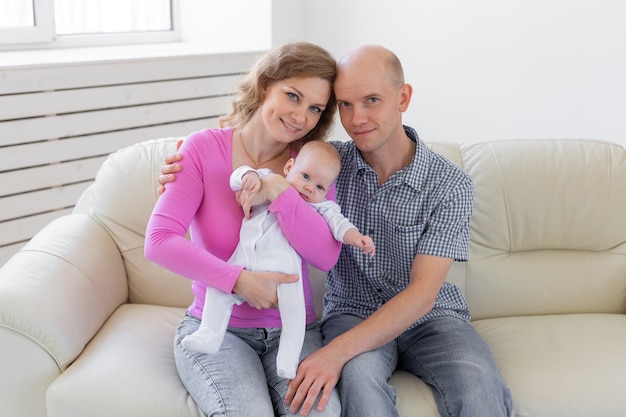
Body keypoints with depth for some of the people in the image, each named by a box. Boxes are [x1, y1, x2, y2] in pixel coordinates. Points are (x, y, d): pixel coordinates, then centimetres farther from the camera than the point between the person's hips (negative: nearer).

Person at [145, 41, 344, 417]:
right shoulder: (204, 148, -5)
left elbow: (327, 256, -11)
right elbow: (159, 241, -14)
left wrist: (278, 189, -21)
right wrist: (239, 281, -21)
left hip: (293, 329, 2)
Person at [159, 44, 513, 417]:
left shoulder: (450, 184, -12)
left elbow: (422, 292, -18)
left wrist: (337, 351, -31)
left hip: (431, 316, 0)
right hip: (352, 312, 1)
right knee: (358, 374, -35)